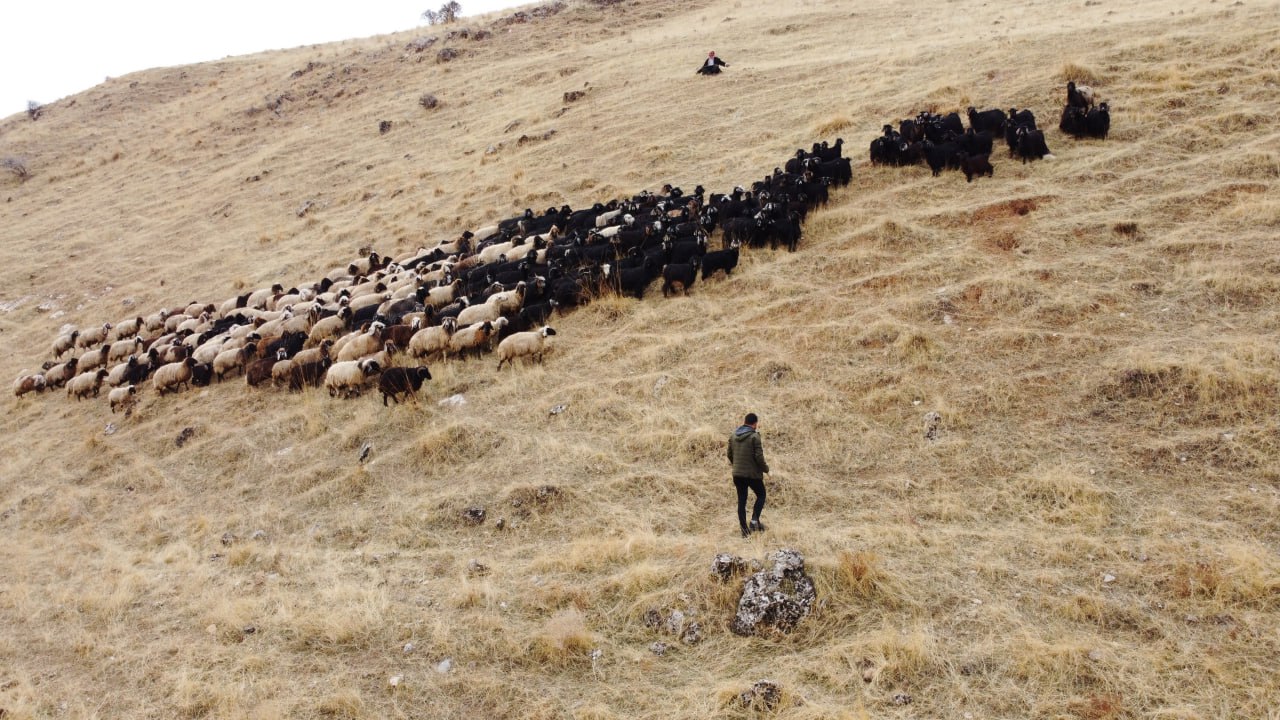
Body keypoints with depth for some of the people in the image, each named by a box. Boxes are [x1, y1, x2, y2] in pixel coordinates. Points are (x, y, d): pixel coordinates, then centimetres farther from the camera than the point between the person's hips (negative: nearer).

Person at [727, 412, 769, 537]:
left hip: (737, 474, 5)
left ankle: (744, 530, 11)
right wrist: (766, 468, 0)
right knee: (761, 495, 16)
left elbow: (730, 455, 12)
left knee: (741, 501, 10)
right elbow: (759, 457, -17)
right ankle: (754, 521, 1)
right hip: (752, 474, -5)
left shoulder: (733, 436, 4)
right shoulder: (754, 436, -14)